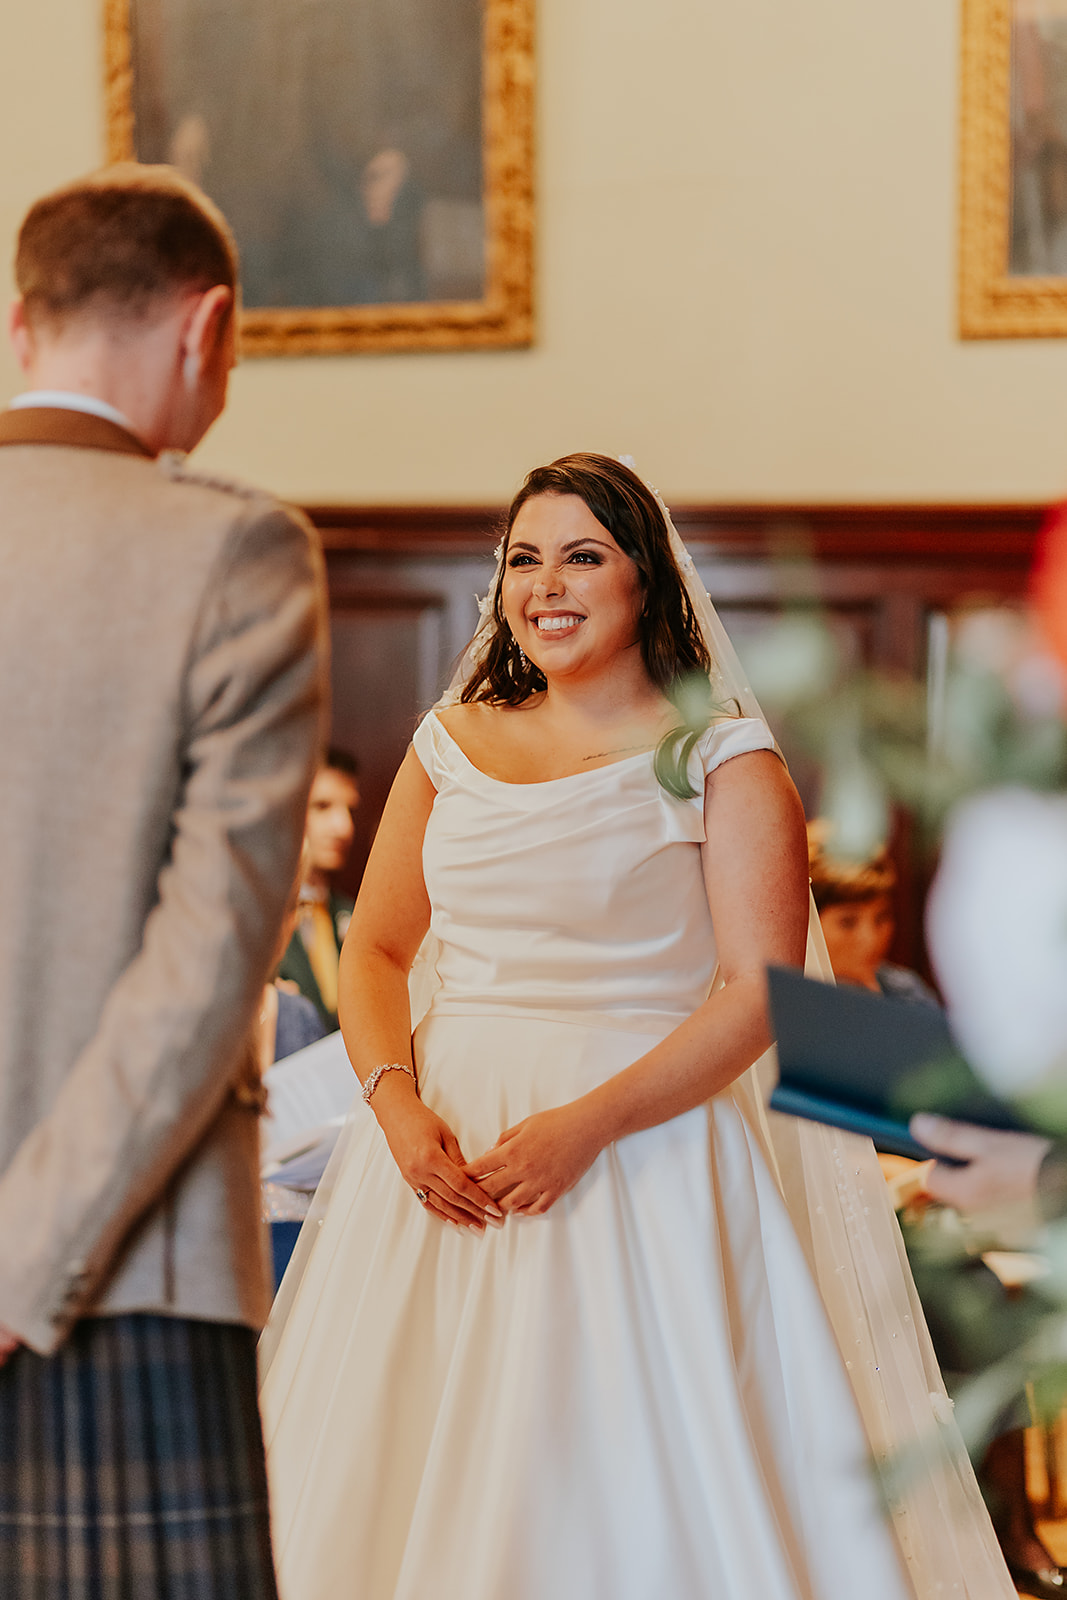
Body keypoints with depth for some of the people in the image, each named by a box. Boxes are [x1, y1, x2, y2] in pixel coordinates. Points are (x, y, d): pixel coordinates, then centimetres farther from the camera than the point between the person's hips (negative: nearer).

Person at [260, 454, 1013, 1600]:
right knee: (404, 1474, 5)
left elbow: (761, 992, -10)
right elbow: (374, 950, 12)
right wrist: (396, 1105, -7)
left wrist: (588, 1123, -19)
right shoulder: (451, 745, 12)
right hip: (445, 1142, 4)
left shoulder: (721, 762, -2)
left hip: (644, 1148, -4)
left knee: (630, 1487, -6)